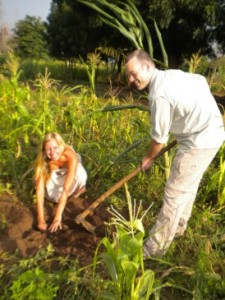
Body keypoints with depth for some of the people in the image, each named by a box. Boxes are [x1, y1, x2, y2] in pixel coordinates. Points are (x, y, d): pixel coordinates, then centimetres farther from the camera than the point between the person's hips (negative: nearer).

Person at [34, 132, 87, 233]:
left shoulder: (71, 157, -42)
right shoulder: (42, 160, -34)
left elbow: (66, 189, -44)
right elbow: (39, 189, -35)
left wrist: (58, 216, -46)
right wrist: (41, 219, -38)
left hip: (70, 169, -1)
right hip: (54, 173, 1)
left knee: (80, 177, -35)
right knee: (54, 197, -24)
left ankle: (78, 188, 1)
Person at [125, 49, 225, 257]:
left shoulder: (159, 94, -22)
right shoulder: (173, 74, 7)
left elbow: (159, 137, -14)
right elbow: (202, 80, 20)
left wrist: (149, 158, 4)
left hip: (199, 141, -10)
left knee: (175, 193, -3)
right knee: (189, 186, 22)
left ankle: (156, 247, 10)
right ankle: (178, 227, 41)